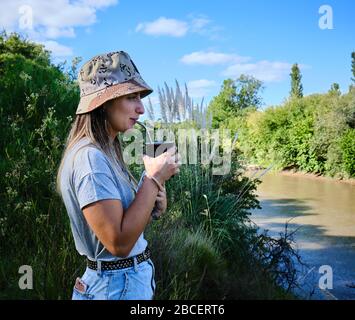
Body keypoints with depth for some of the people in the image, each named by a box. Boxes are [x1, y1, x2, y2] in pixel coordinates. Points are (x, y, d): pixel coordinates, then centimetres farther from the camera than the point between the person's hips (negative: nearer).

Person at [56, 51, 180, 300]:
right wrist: (154, 178, -21)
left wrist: (153, 205, -7)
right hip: (119, 285, -9)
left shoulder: (105, 152, 5)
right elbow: (119, 242, -27)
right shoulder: (90, 157, -23)